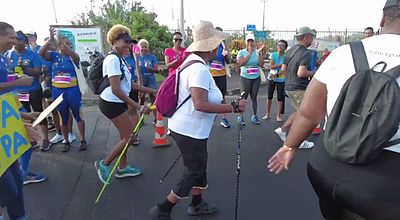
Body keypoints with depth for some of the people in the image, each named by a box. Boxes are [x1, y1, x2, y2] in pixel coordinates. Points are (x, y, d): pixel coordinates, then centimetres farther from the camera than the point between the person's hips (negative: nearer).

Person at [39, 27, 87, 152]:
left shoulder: (72, 57, -2)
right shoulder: (54, 56, 3)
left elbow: (76, 57, -25)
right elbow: (41, 53, -14)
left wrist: (63, 43, -37)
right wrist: (50, 40, -27)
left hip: (73, 89, -2)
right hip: (57, 90, 2)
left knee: (78, 115, 3)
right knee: (63, 117, 11)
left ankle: (83, 140, 15)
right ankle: (66, 141, 24)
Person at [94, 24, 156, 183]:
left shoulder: (120, 60, 12)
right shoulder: (113, 59, -19)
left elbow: (129, 84, 16)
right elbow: (116, 89, -25)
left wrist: (150, 90, 12)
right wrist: (134, 104, -19)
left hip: (118, 103, 10)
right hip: (111, 103, -10)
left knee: (124, 136, 15)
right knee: (129, 136, -4)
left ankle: (122, 168, 29)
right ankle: (104, 164, 12)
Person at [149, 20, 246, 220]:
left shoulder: (190, 61, 9)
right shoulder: (200, 69, -24)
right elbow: (200, 104, -34)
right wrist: (234, 107, -29)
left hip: (184, 127, 10)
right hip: (190, 131, -10)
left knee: (199, 167, 23)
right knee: (193, 173, 5)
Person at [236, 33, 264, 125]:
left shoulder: (257, 52, 3)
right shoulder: (242, 52, -3)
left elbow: (261, 64, -8)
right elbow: (240, 64, -21)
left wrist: (259, 53, -19)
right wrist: (250, 53, -22)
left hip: (256, 78, 3)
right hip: (245, 78, -2)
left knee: (254, 97, 7)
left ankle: (254, 116, 15)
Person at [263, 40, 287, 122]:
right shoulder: (273, 55, -1)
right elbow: (271, 66, -11)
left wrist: (278, 74, -22)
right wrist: (282, 64, -18)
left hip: (281, 79, -1)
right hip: (272, 78, 1)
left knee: (280, 98, 1)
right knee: (269, 97, 6)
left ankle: (278, 116, 11)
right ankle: (268, 114, 17)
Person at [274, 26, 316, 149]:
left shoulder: (290, 51, 9)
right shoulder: (306, 53, -17)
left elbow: (283, 69, 12)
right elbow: (301, 73, -27)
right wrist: (313, 73, -10)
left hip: (289, 87, 8)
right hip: (300, 89, -8)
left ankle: (282, 130, 18)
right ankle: (301, 141, 16)